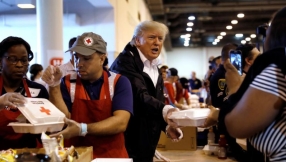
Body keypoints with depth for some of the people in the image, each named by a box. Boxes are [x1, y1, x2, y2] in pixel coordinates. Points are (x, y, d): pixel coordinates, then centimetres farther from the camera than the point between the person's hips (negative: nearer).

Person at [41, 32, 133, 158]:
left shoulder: (119, 82, 0)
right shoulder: (67, 83, 4)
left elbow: (120, 123, -12)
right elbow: (62, 122, -5)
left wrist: (82, 129, -22)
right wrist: (54, 86, -13)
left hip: (111, 155, 0)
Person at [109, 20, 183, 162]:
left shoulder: (155, 68, 14)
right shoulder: (125, 61, -14)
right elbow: (139, 96, -28)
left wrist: (166, 125, 0)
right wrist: (164, 110, -43)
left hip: (146, 139, 8)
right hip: (128, 138, -8)